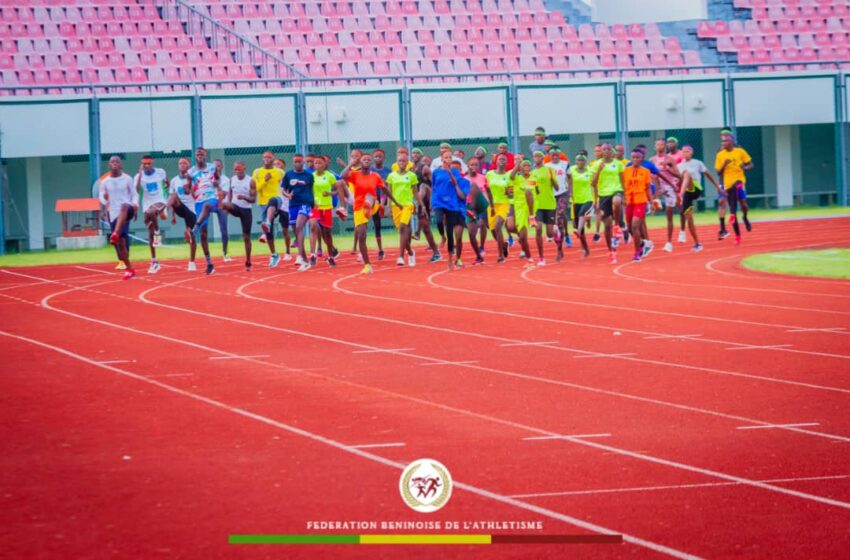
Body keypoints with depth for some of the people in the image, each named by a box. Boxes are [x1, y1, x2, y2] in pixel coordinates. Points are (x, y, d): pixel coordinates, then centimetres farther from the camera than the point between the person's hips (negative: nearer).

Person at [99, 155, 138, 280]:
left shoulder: (127, 179, 4)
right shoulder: (105, 182, 7)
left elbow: (134, 194, 7)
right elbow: (101, 196, 10)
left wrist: (135, 204, -13)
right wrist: (104, 199, -15)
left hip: (127, 210, -3)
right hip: (114, 214, 3)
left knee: (124, 207, -42)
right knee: (121, 242, 3)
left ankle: (115, 234, -56)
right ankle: (129, 270, 15)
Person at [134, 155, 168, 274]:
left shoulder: (160, 172, -4)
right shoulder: (139, 176, -6)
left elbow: (167, 183, 18)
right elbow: (136, 191, -22)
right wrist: (140, 174, -23)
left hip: (159, 201, -2)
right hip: (147, 205, 2)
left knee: (151, 212, -39)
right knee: (150, 234, 5)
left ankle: (157, 233, -14)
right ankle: (154, 262, 14)